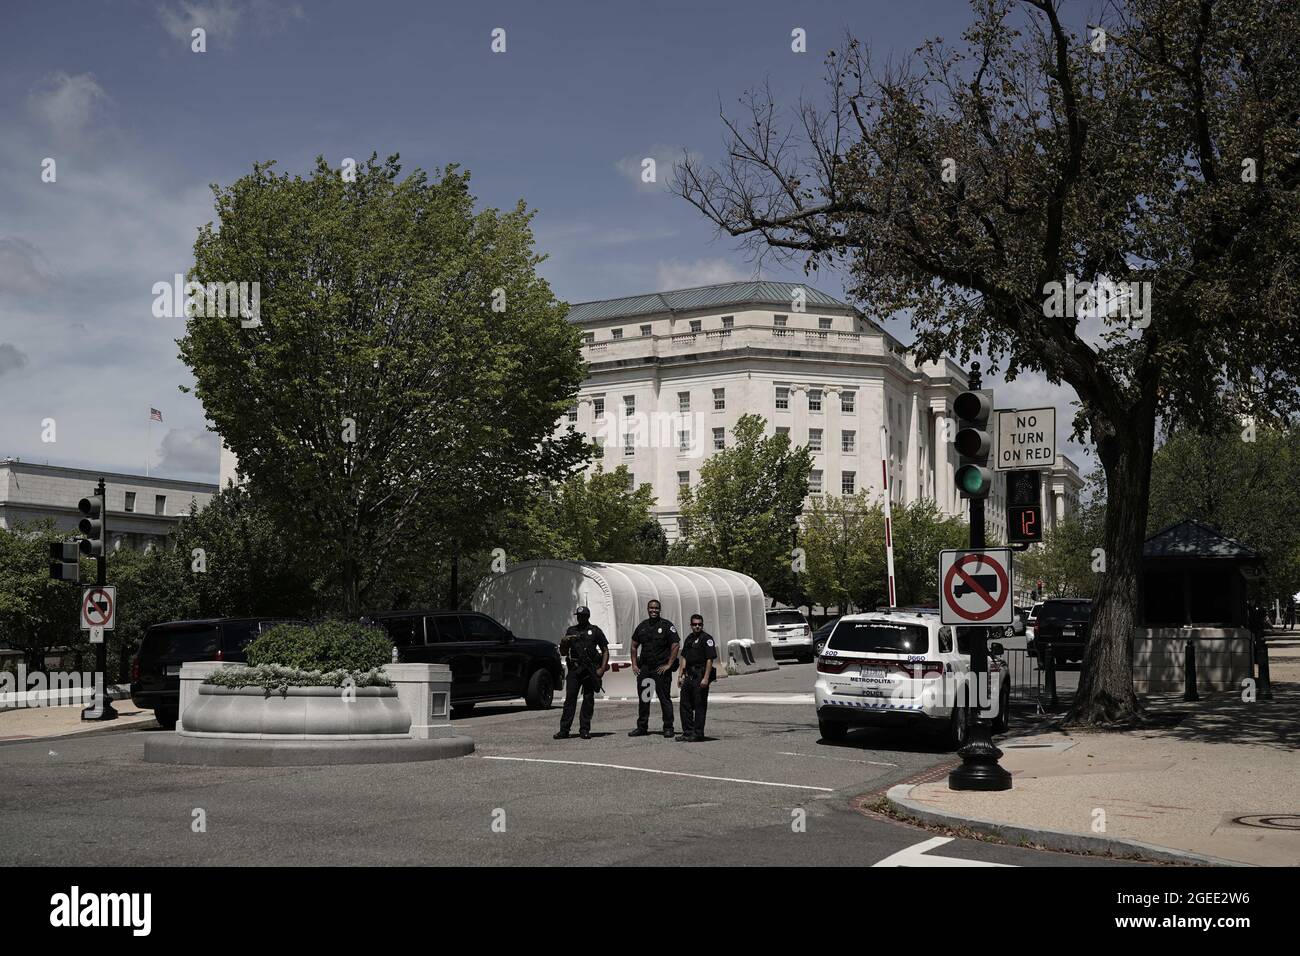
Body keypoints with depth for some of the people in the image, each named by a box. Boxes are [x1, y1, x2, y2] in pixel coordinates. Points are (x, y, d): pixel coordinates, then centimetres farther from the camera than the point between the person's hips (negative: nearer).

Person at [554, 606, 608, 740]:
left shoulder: (595, 631, 10)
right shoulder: (571, 631, 16)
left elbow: (605, 651, 9)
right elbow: (563, 653, 17)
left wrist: (602, 668, -3)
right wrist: (563, 643, -4)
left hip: (590, 670, -1)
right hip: (574, 669, 1)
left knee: (588, 700, -1)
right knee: (570, 698, -5)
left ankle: (584, 730, 4)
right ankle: (564, 730, -5)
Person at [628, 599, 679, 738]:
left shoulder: (667, 625, -5)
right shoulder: (642, 626, 10)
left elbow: (675, 645, -9)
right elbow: (634, 646, 17)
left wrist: (669, 665, -13)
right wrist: (634, 665, 8)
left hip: (661, 669, -5)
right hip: (644, 668, 5)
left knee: (664, 698, -1)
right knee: (643, 698, 9)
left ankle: (668, 728, 5)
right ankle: (642, 727, 18)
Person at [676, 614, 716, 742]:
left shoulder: (706, 638, -9)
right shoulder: (689, 638, 15)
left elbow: (710, 659, -14)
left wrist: (706, 678, -20)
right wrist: (681, 675, 13)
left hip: (701, 675, -8)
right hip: (689, 675, 8)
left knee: (699, 706, -3)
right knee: (685, 704, 11)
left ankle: (698, 734, 3)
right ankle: (687, 732, 20)